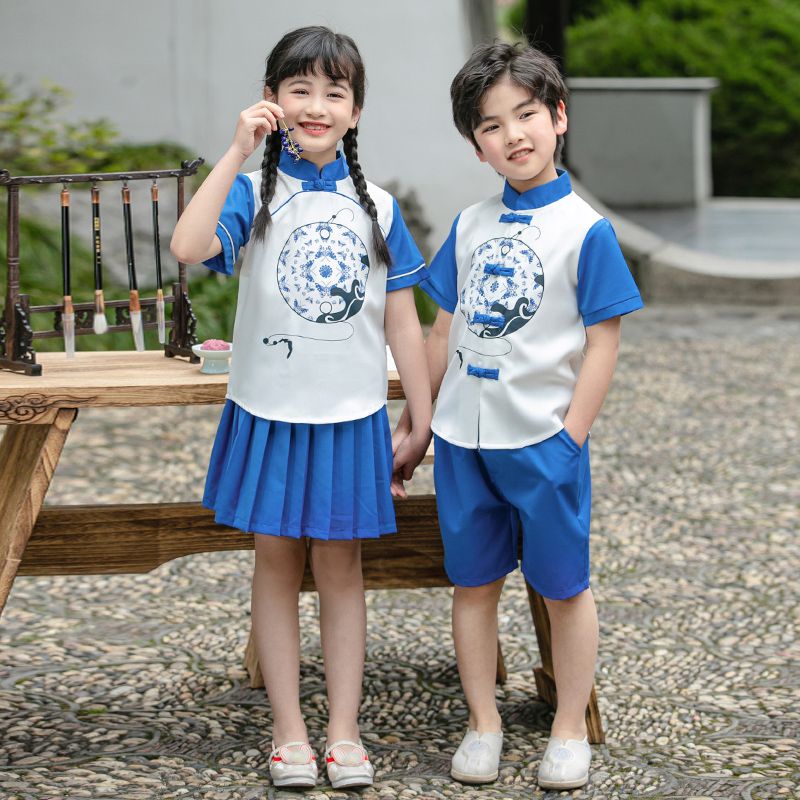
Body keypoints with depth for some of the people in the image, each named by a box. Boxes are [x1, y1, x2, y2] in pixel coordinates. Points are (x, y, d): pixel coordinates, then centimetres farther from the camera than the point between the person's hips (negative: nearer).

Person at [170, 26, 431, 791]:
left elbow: (402, 322, 5)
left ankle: (344, 730, 16)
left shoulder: (376, 208, 2)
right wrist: (237, 153, -27)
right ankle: (288, 730, 16)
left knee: (340, 562, 8)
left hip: (350, 417, 1)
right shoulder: (253, 194, -5)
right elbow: (188, 246, -27)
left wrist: (421, 424, 4)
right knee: (277, 560, 7)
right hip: (269, 411, -1)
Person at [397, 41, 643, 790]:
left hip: (542, 440, -4)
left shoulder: (584, 229, -9)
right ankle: (483, 724, 25)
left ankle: (569, 730, 21)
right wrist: (408, 421, 13)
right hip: (463, 438, 5)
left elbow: (602, 342, -9)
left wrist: (571, 437, -14)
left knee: (563, 587, 8)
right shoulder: (469, 226, 6)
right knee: (473, 582, 12)